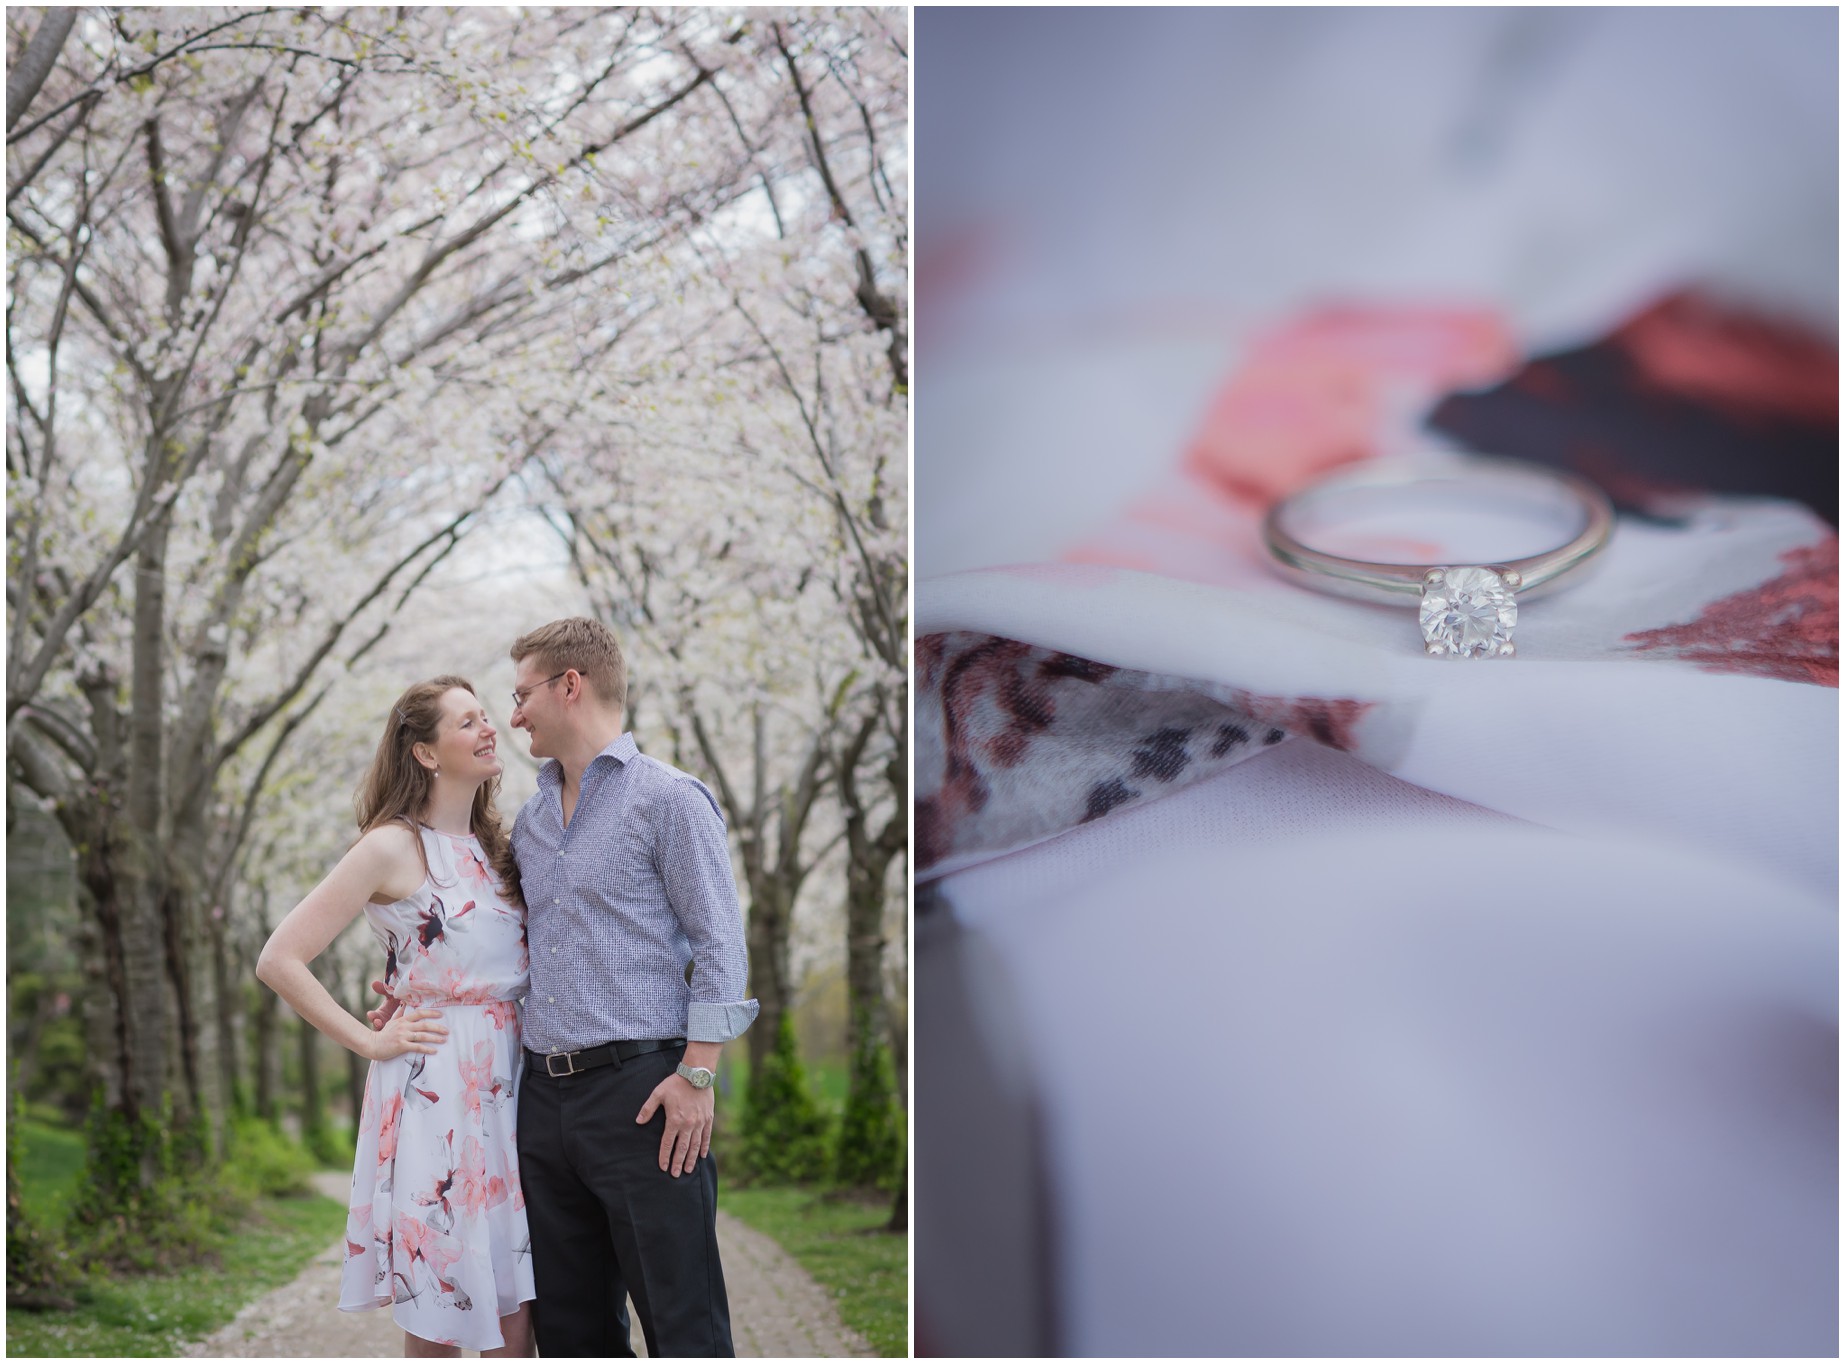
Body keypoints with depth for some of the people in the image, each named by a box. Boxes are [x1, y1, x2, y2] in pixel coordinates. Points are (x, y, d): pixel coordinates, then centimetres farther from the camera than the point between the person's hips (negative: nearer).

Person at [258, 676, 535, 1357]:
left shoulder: (497, 847, 13)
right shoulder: (394, 847, -7)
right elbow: (279, 961, -9)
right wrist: (371, 1041, -7)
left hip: (508, 1091, 6)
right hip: (432, 1094, -6)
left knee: (516, 1314, 5)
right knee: (438, 1324, 2)